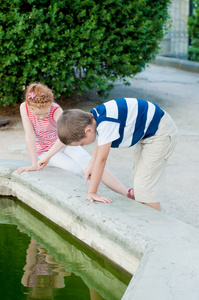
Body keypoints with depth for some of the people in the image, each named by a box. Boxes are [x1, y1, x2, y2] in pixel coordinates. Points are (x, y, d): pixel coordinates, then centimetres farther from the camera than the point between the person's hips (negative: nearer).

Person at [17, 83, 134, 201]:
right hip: (44, 150, 1)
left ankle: (127, 193, -34)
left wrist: (47, 157, -53)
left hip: (65, 144, -1)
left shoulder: (56, 110, -27)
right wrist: (34, 164, -24)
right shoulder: (25, 108, -20)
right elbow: (30, 136, -22)